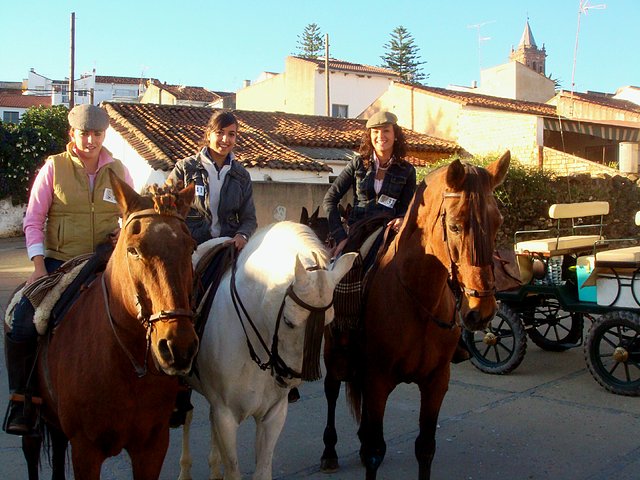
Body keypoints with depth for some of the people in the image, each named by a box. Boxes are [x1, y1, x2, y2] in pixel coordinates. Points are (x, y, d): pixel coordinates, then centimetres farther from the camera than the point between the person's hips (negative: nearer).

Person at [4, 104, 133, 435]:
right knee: (20, 327, -17)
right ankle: (21, 396, 5)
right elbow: (33, 221, -1)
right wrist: (39, 266, -11)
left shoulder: (118, 170, 7)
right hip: (58, 262, -1)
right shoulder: (54, 167, 0)